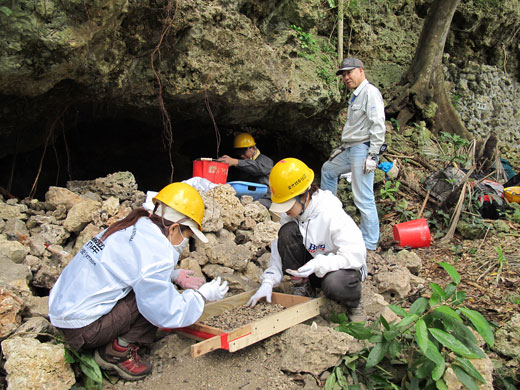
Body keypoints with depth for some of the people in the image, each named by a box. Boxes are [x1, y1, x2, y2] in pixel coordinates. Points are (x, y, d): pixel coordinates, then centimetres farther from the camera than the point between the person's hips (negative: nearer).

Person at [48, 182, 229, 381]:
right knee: (156, 298, -12)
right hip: (82, 329, -9)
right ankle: (117, 352, -1)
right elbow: (169, 315, -17)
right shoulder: (154, 252, -22)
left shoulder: (131, 225, 4)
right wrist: (202, 295, -2)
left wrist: (174, 275, 18)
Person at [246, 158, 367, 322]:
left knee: (334, 285, -41)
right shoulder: (290, 214, -9)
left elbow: (355, 255, -30)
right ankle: (302, 287, -3)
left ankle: (354, 304, -2)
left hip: (344, 267, -4)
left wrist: (319, 264, -42)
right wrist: (268, 281, -18)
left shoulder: (333, 216, -28)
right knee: (287, 231, -22)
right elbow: (279, 248, -5)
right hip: (311, 268, 4)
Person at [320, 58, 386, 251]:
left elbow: (378, 126, -20)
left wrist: (372, 155, -23)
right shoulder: (355, 96, 19)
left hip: (363, 150, -11)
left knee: (363, 198, -9)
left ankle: (370, 243, -1)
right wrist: (342, 148, 22)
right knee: (328, 169, 28)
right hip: (350, 150, 11)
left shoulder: (370, 92, -12)